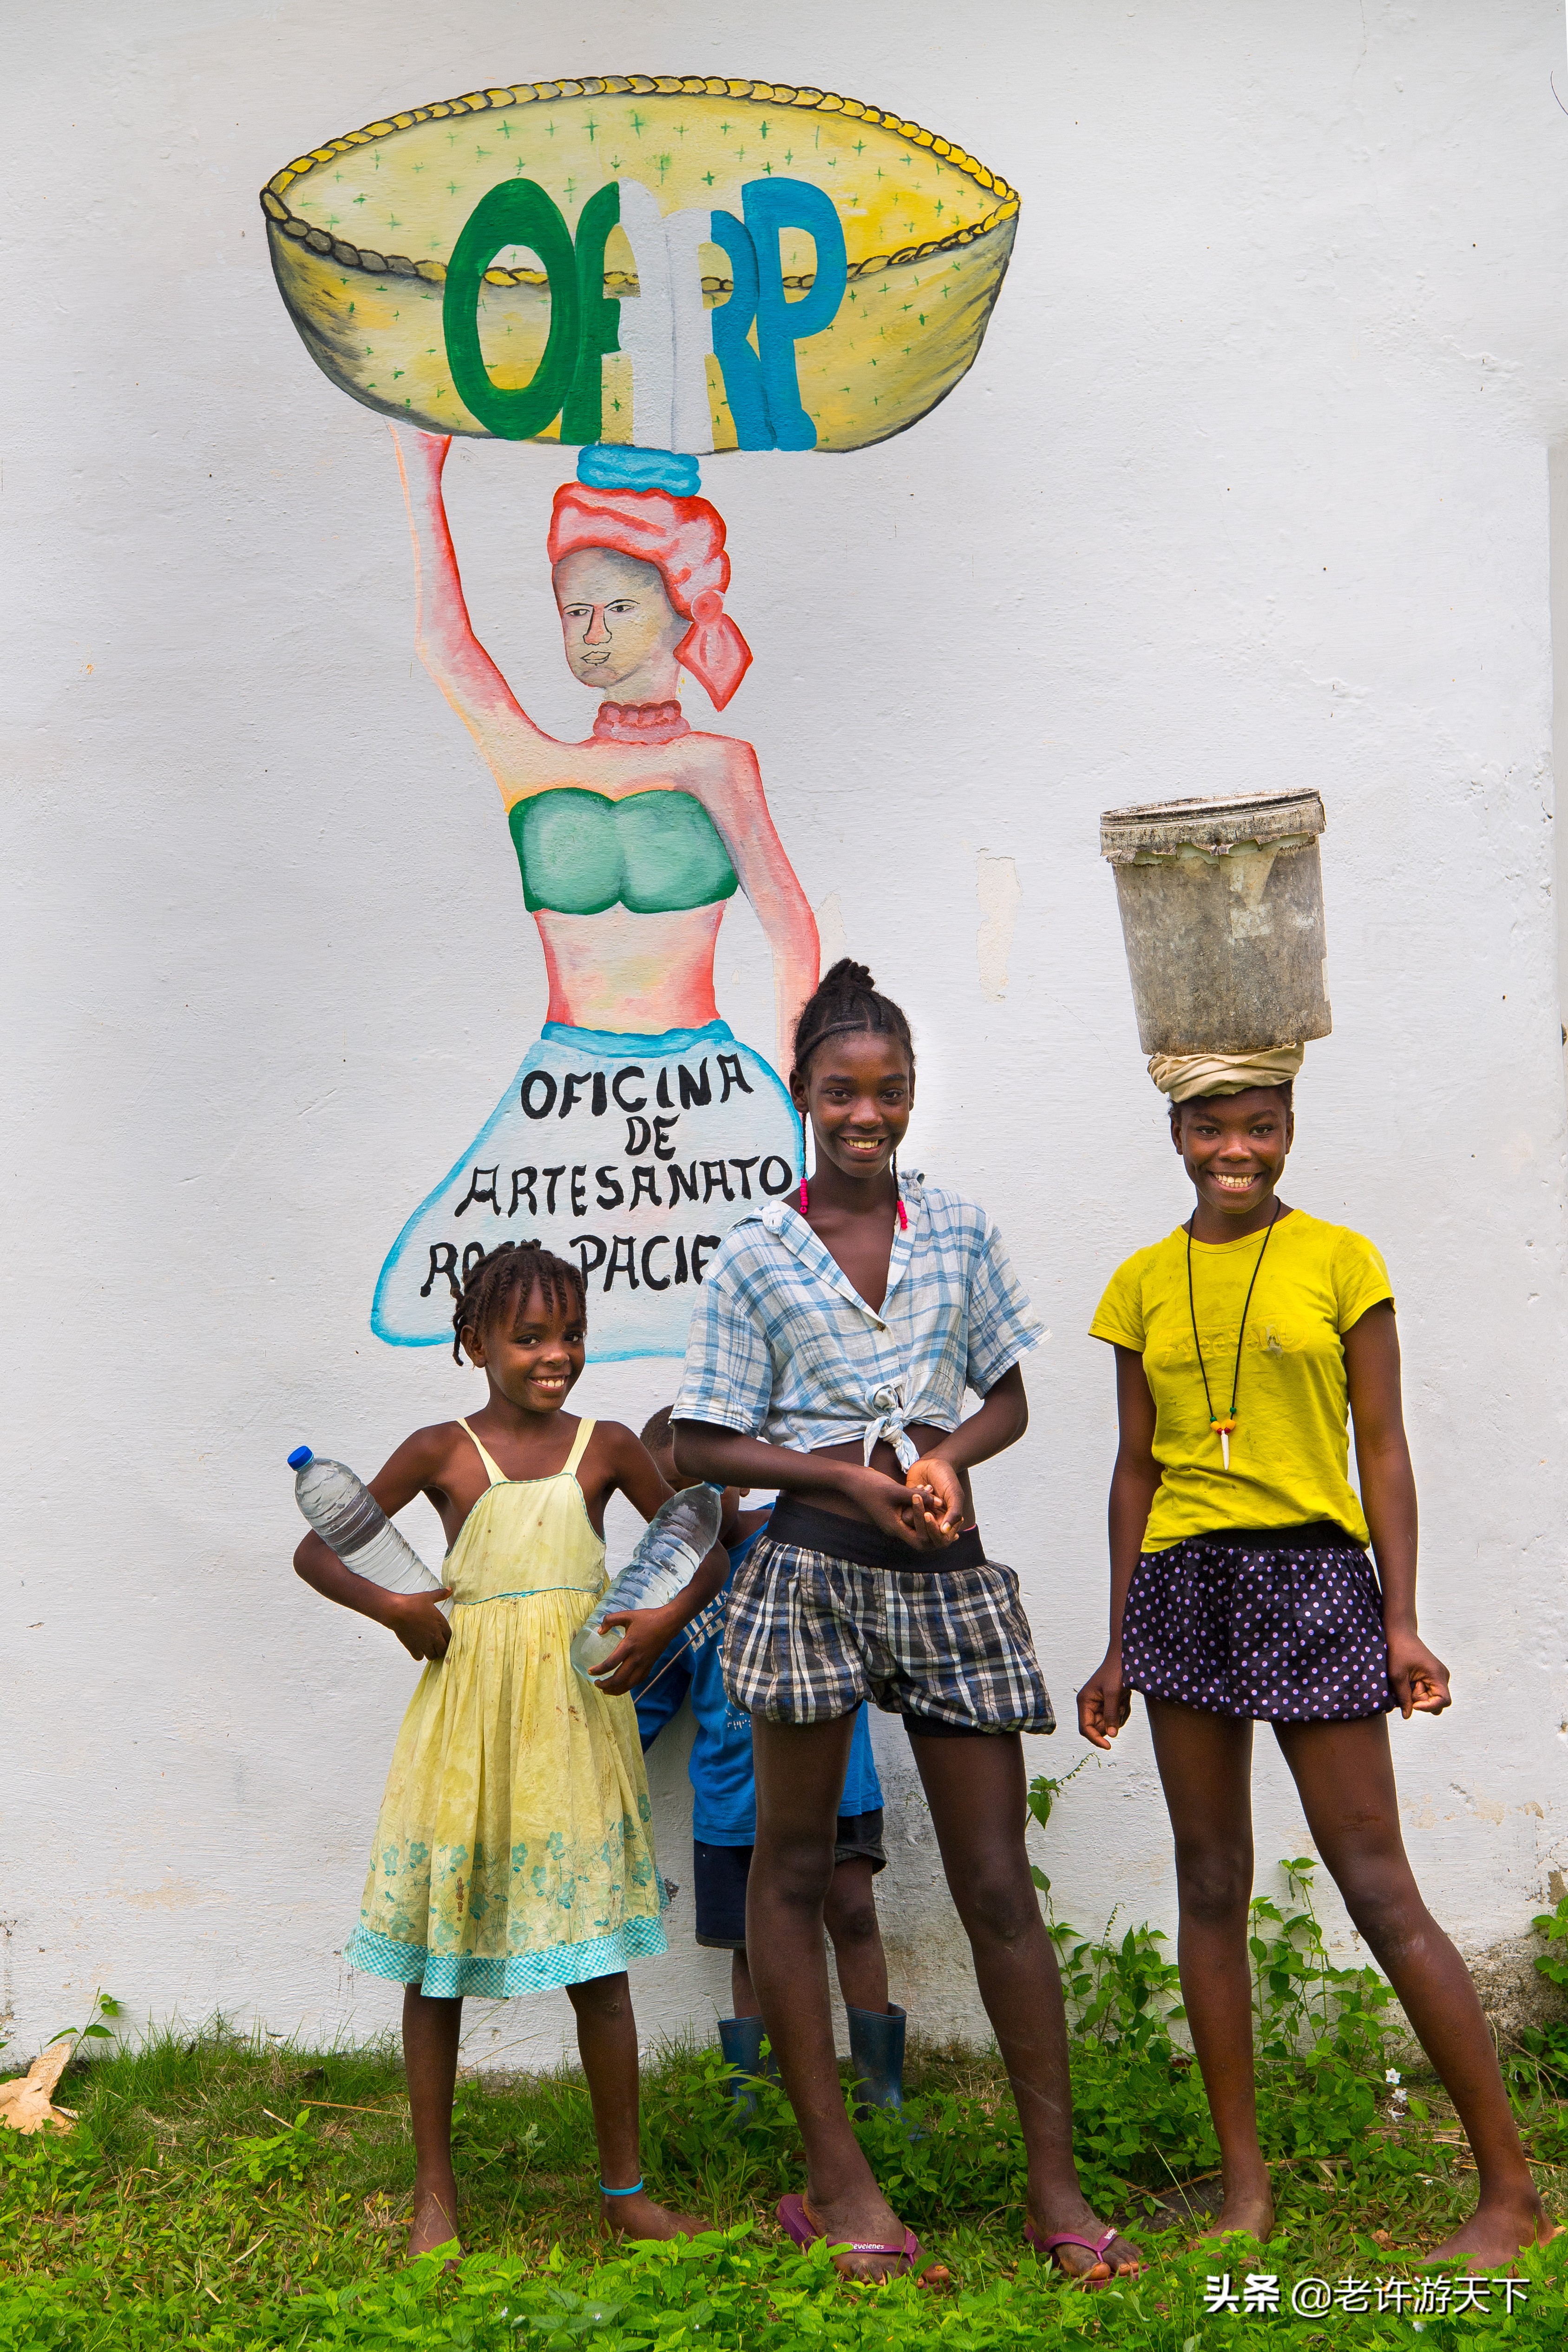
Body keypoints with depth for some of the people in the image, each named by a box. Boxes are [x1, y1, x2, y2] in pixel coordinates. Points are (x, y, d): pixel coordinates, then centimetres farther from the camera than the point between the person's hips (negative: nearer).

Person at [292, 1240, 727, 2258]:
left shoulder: (607, 1447, 3)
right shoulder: (443, 1451, 0)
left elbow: (708, 1550, 11)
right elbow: (318, 1549, 3)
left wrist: (666, 1619, -7)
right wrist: (395, 1609, -11)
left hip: (581, 1712, 1)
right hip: (468, 1714, 0)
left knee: (598, 1960, 5)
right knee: (436, 1958, 7)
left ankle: (625, 2187, 19)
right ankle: (436, 2190, 22)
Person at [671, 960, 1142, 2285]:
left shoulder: (959, 1230, 9)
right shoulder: (756, 1256, 0)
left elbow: (1008, 1398, 13)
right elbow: (705, 1447, 0)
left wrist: (947, 1456, -8)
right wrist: (849, 1475, -12)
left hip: (951, 1576, 2)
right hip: (814, 1569, -2)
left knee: (998, 1882, 4)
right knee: (793, 1865, 5)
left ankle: (1057, 2184, 14)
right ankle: (835, 2176, 19)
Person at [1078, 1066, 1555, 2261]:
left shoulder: (1339, 1259, 1)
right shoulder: (1144, 1284, 9)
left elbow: (1383, 1447, 0)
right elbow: (1138, 1466, 12)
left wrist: (1402, 1621, -6)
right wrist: (1120, 1645, 11)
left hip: (1312, 1579, -3)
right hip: (1182, 1585, 4)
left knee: (1379, 1888, -4)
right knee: (1211, 1884, 7)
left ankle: (1513, 2188, 7)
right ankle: (1245, 2184, 18)